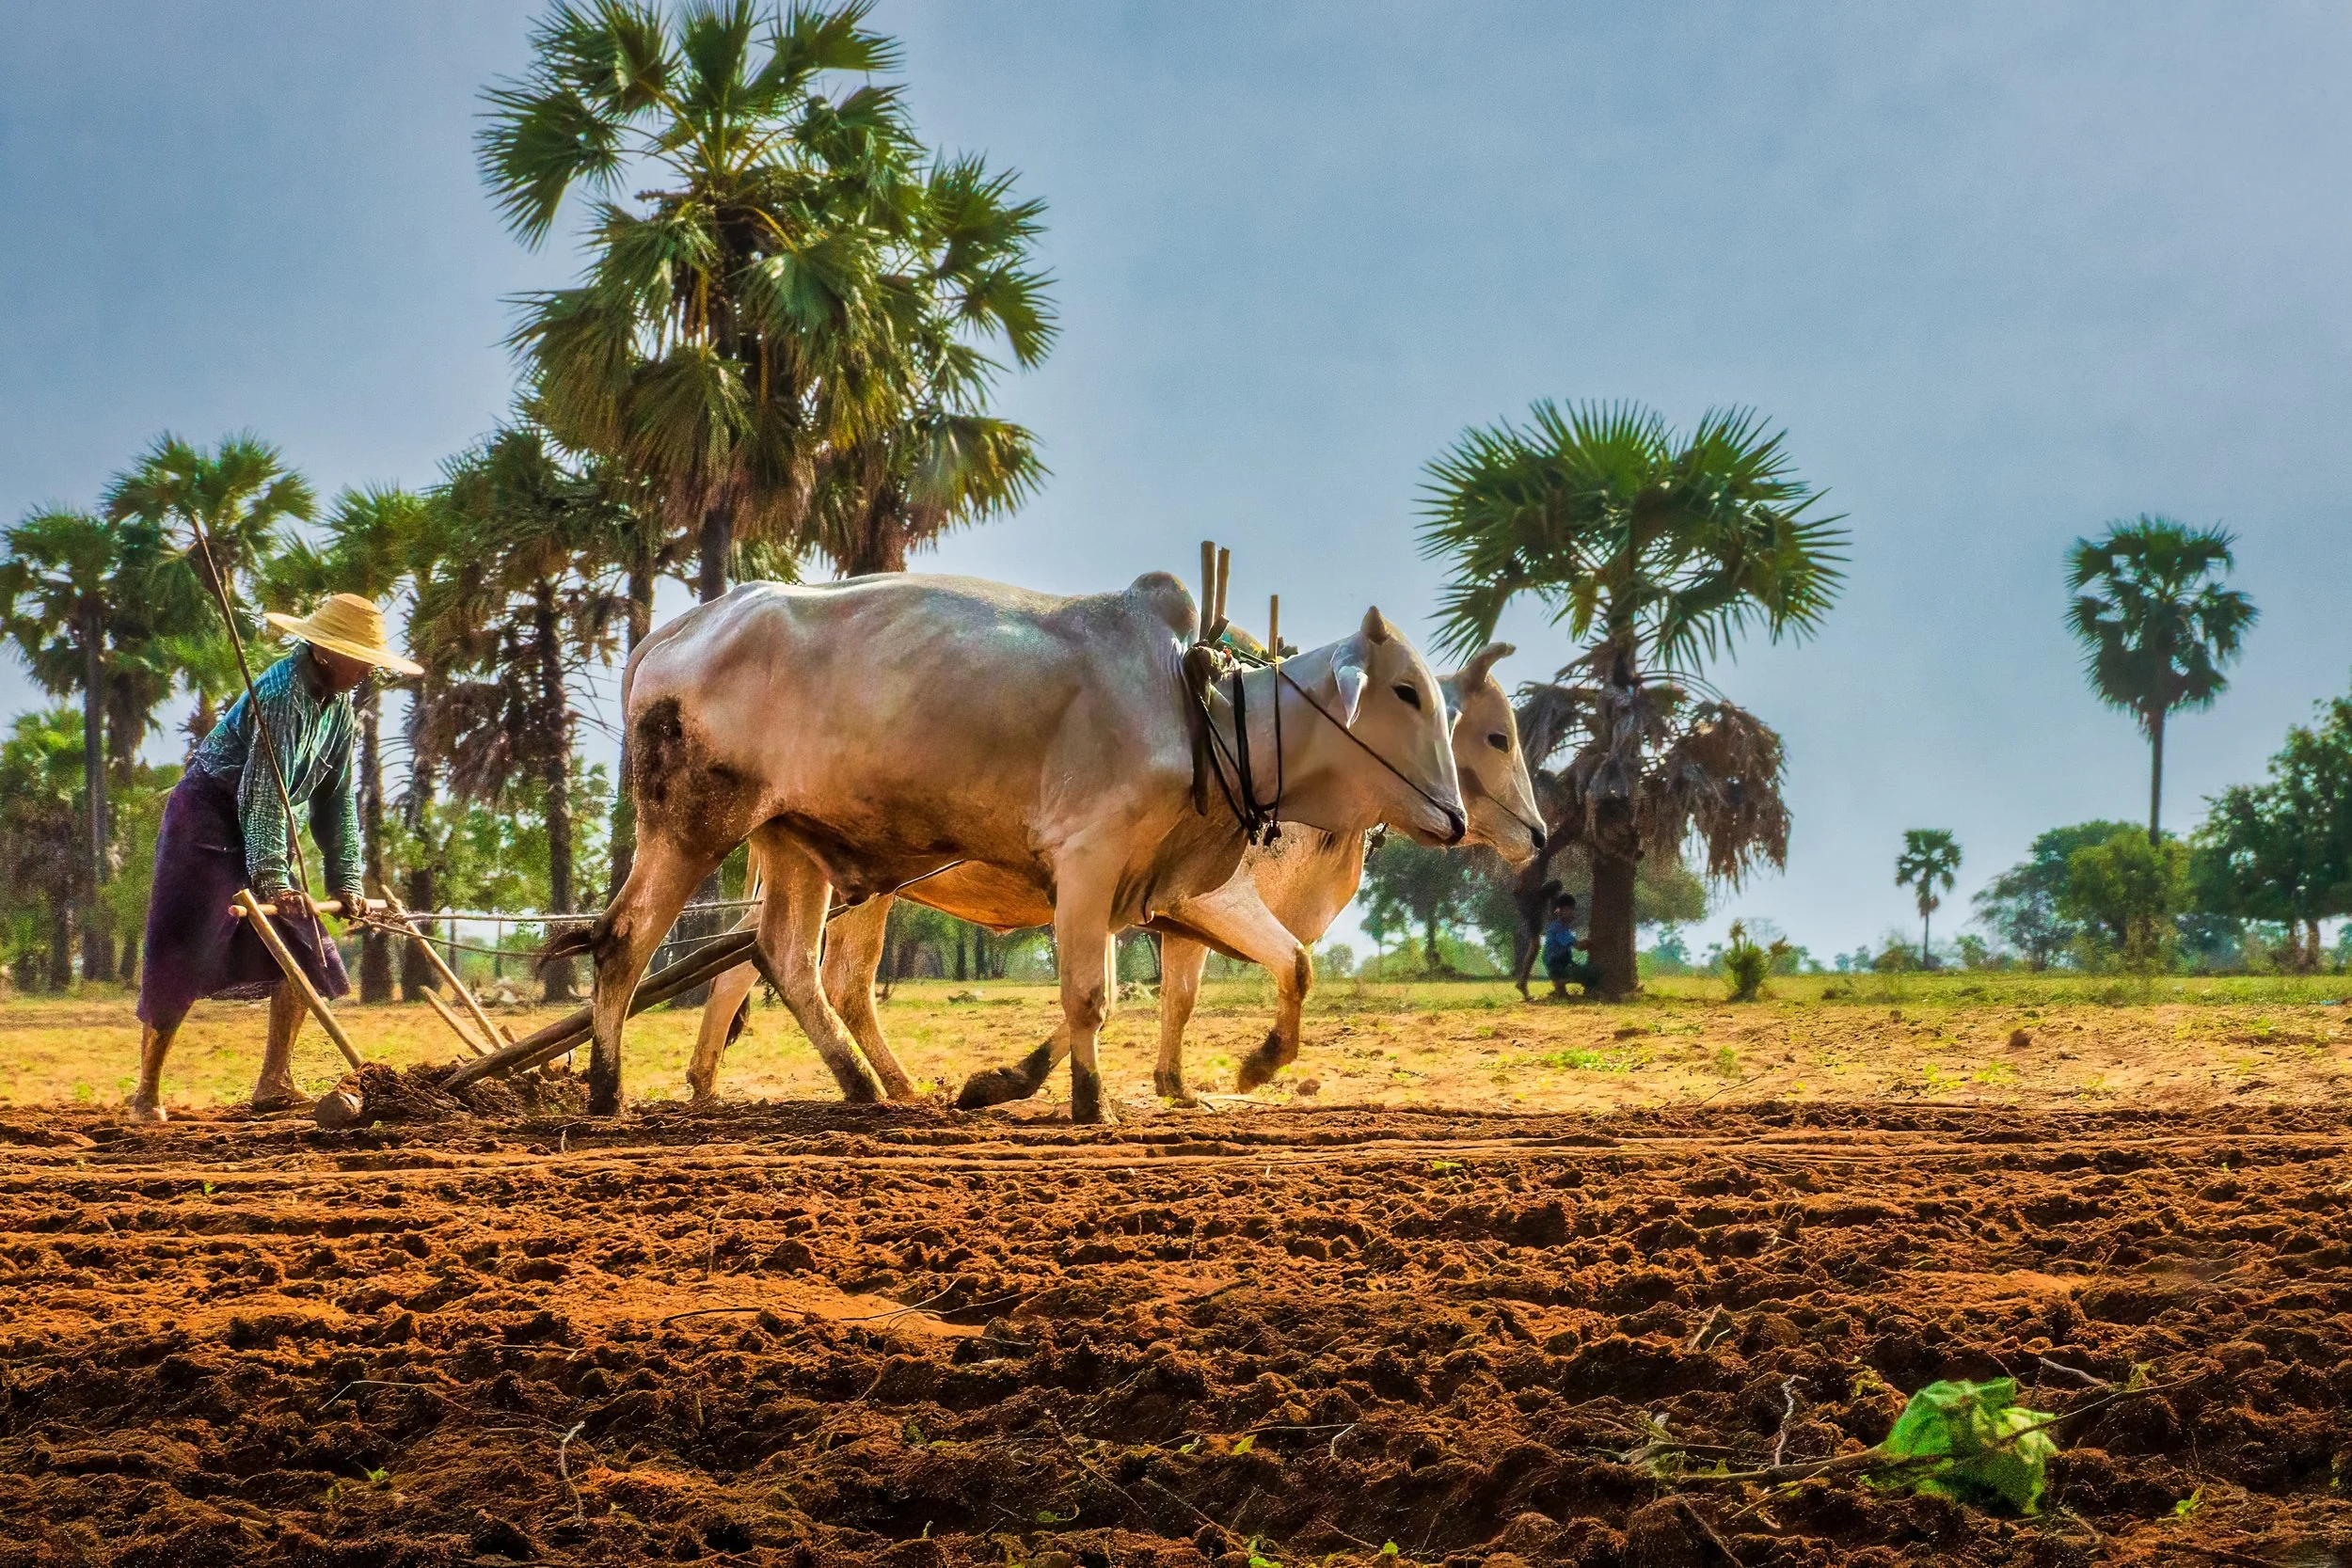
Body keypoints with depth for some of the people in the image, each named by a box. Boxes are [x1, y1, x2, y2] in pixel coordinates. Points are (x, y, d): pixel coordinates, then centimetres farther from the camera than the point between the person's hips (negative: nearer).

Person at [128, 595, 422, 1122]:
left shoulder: (339, 704, 5)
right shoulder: (282, 692, -23)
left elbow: (337, 798, 10)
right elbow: (262, 791, -30)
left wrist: (345, 879, 6)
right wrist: (272, 880, -34)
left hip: (255, 830, 9)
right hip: (205, 817, -9)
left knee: (305, 951, 1)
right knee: (179, 960, -11)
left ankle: (273, 1084, 4)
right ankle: (147, 1093, -3)